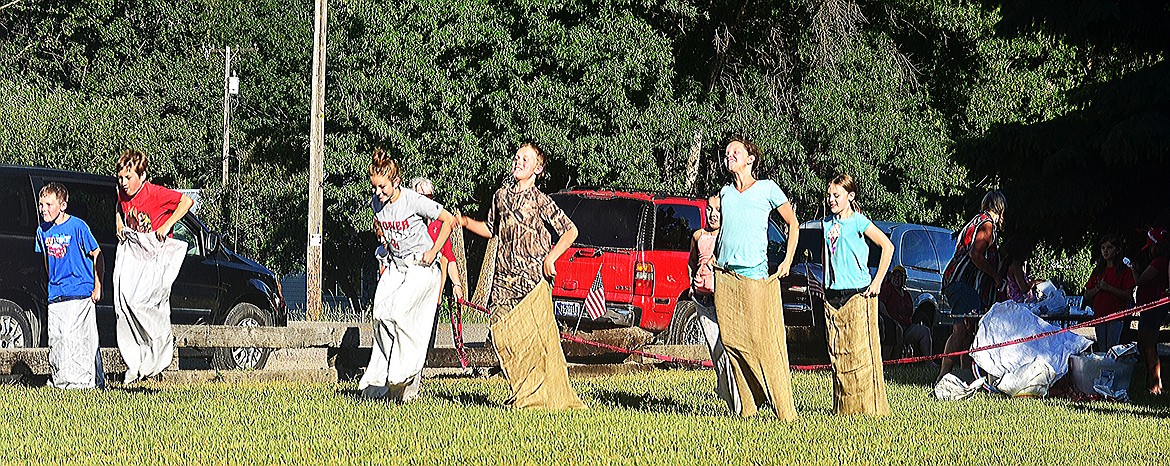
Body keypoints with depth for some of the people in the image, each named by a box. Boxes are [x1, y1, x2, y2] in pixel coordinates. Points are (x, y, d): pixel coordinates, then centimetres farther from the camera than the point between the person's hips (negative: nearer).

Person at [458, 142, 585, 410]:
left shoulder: (540, 201, -2)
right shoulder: (501, 196, 14)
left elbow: (570, 231, -1)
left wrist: (551, 257, -10)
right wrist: (465, 222, 17)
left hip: (533, 279, -5)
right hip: (503, 281, 5)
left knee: (536, 338, -9)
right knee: (503, 337, -1)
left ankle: (543, 396, -3)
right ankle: (521, 393, 8)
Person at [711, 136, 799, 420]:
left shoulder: (767, 189, 4)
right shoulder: (725, 193, 16)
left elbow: (793, 224, 10)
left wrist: (788, 261, 3)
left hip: (755, 276, -5)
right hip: (724, 276, 5)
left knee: (765, 343, -11)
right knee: (732, 342, 0)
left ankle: (784, 410, -11)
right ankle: (747, 406, 6)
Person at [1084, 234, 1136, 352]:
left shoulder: (1124, 271, 0)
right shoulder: (1097, 271, 16)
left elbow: (1128, 295, -8)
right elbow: (1087, 295, 13)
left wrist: (1108, 288, -16)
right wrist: (1098, 288, -7)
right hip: (1099, 315, 5)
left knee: (1112, 349, -11)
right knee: (1102, 350, 6)